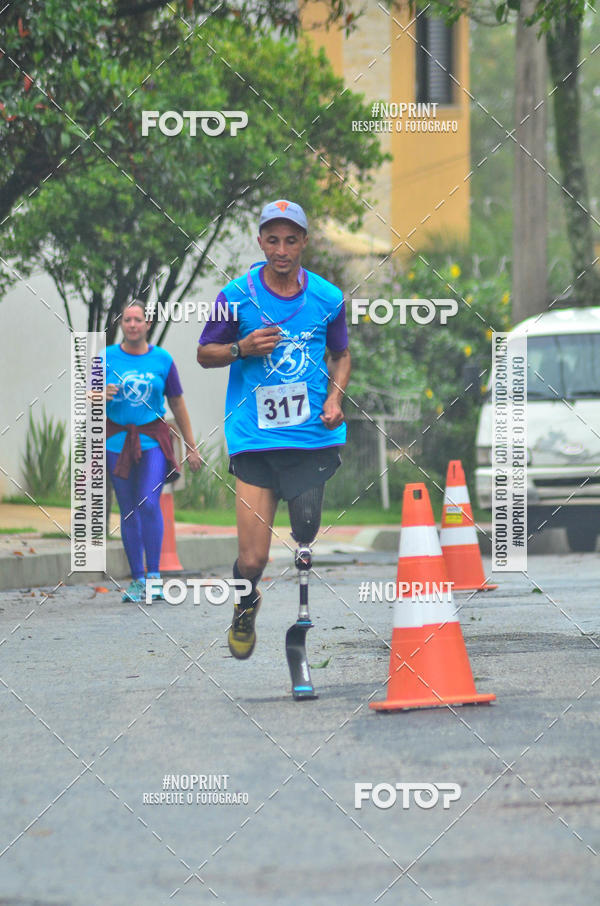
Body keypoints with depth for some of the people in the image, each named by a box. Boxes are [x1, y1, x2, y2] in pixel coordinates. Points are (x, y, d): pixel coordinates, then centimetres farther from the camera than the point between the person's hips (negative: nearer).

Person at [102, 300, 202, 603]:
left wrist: (191, 447, 10)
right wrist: (101, 396, -18)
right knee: (128, 512, 4)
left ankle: (153, 575, -11)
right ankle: (137, 580, 11)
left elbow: (178, 405, 10)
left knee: (149, 503, -17)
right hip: (117, 440, 1)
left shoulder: (163, 360, 3)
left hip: (153, 440, -1)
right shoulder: (107, 358, 3)